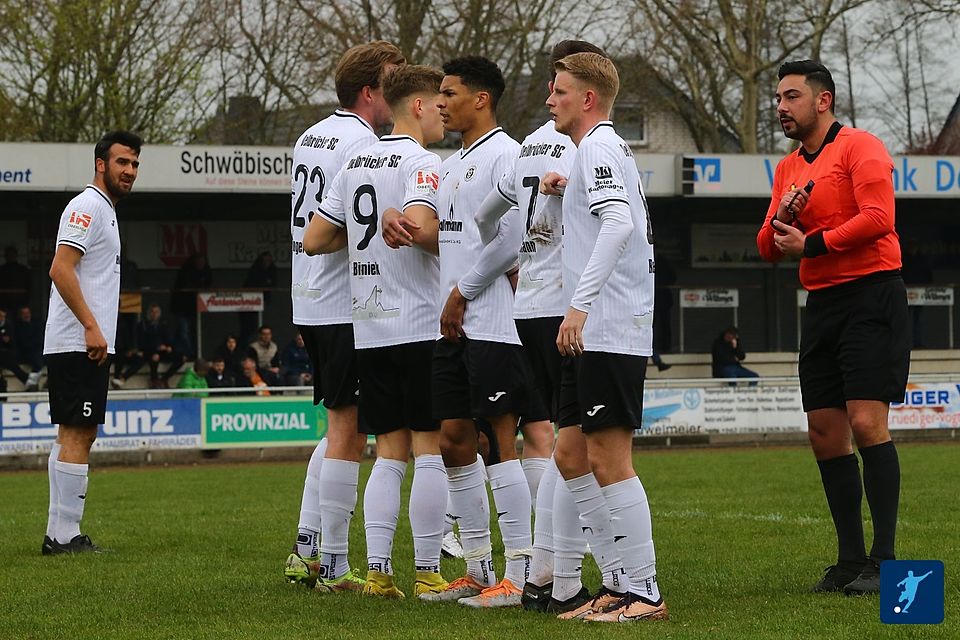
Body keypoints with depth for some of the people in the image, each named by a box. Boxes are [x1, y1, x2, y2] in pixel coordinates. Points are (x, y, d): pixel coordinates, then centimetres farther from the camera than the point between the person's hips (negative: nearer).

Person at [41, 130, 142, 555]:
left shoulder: (104, 211, 22)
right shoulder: (88, 206, -10)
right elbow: (60, 269, -20)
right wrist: (91, 326, -23)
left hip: (90, 345, 11)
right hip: (78, 344, -11)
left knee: (77, 435, 11)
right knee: (76, 436, -11)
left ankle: (61, 535, 13)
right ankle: (64, 535, -11)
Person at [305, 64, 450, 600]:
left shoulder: (355, 163, 13)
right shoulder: (422, 163, -10)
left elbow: (314, 240, 14)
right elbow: (419, 226, -27)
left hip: (369, 329, 7)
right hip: (420, 326, -7)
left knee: (391, 453, 10)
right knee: (430, 450, -1)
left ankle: (378, 569, 5)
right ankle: (428, 573, -1)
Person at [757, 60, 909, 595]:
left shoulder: (860, 148, -6)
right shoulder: (789, 168, 18)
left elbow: (878, 218, -19)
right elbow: (769, 248, 19)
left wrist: (811, 244, -13)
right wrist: (780, 220, -3)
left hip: (871, 295, -8)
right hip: (822, 305, 8)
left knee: (866, 424, -15)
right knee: (825, 433, 5)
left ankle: (884, 561, -13)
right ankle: (851, 560, 11)